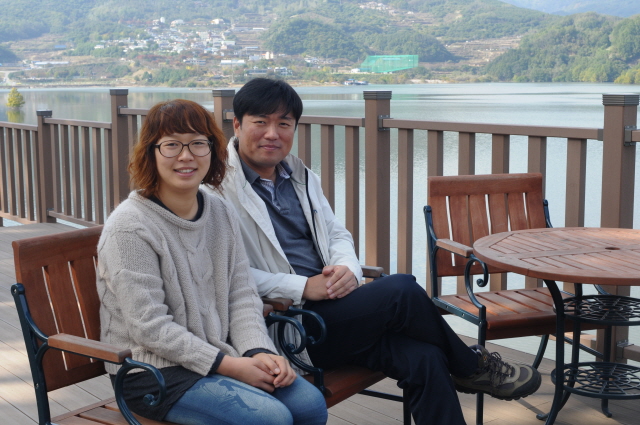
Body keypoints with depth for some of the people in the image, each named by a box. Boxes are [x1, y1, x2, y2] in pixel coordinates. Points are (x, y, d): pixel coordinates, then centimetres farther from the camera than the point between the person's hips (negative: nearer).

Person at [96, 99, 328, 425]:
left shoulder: (222, 214, 7)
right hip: (152, 371, -6)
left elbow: (242, 296, 6)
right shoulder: (130, 227, -15)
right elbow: (150, 327, -18)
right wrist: (228, 365, -20)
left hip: (221, 354, 7)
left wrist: (258, 351, -12)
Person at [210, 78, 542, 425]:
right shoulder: (220, 186, -6)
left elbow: (337, 233, 22)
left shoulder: (299, 175, 17)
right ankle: (471, 366, 3)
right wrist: (302, 287, -20)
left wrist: (347, 268, -3)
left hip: (329, 304, 7)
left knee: (423, 358, -19)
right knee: (401, 290, -22)